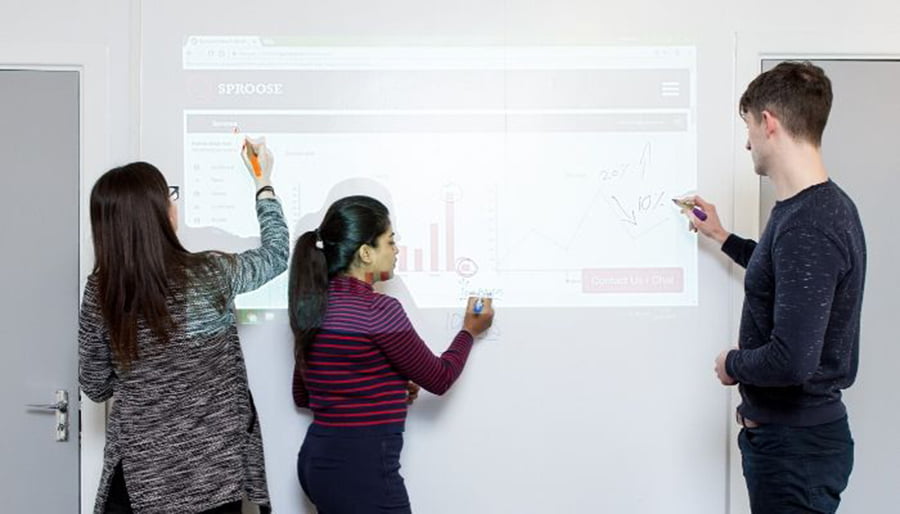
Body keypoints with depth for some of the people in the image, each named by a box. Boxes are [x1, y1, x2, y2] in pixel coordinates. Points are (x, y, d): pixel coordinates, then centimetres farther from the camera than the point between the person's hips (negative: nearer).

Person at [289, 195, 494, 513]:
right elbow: (438, 379, -8)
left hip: (318, 459, 8)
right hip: (361, 467, -8)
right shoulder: (377, 309, -18)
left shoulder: (313, 305, 6)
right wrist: (469, 331, 9)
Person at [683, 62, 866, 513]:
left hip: (796, 442, -9)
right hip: (783, 430, 9)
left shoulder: (808, 225, -26)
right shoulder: (824, 206, 6)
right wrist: (722, 238, 29)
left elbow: (792, 360, -31)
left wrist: (732, 364, -12)